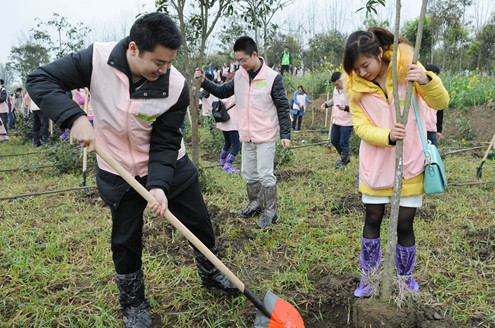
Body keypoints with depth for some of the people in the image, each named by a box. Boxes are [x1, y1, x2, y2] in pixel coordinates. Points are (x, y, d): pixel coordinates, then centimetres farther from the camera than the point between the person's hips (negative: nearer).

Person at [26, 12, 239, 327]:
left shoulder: (176, 86, -23)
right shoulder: (97, 58, -23)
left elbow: (165, 143, -17)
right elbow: (40, 80, -17)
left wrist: (159, 185, -31)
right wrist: (75, 116, -32)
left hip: (169, 167, 1)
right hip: (118, 172, 0)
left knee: (199, 223, 12)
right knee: (125, 241, 10)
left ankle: (212, 274, 42)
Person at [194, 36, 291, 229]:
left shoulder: (273, 77, -13)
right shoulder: (239, 76, 3)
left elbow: (283, 108, -11)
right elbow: (222, 92, 15)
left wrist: (285, 134, -15)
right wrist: (204, 82, 1)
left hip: (266, 136, -6)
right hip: (247, 136, 6)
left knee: (265, 175, -3)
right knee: (249, 174, 16)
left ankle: (270, 213, 10)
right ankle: (255, 205, 34)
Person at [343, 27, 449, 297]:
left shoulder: (407, 68, -8)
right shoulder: (356, 86, -6)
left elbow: (440, 103, -7)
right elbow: (361, 127, -9)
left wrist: (427, 80, -26)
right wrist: (388, 136, -28)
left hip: (409, 163, -1)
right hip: (375, 165, 1)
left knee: (405, 224, 5)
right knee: (372, 220, 10)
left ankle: (406, 279, 27)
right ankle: (368, 277, 29)